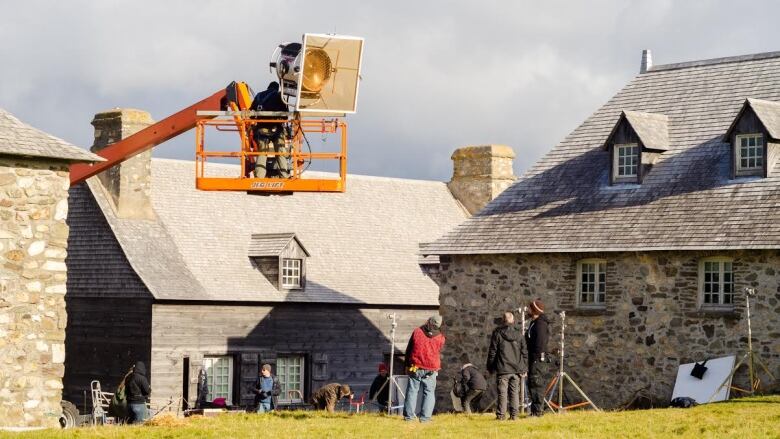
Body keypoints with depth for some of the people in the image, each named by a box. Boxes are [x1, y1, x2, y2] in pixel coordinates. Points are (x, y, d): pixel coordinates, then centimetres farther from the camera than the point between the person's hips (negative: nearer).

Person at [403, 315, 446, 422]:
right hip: (431, 369, 0)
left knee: (412, 390, 8)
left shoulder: (417, 332, -2)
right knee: (429, 392, 8)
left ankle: (408, 415, 6)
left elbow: (408, 350, 5)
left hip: (415, 368, 0)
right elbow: (439, 354, 9)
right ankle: (425, 417, 1)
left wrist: (407, 365, 14)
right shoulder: (440, 338, -4)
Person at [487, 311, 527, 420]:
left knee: (502, 392, -1)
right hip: (516, 369, 3)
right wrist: (523, 368, 15)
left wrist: (490, 367, 8)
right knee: (515, 392, 8)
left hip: (502, 369, -3)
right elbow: (524, 352, 9)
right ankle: (514, 415, 6)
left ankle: (500, 415, -2)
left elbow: (492, 352, -1)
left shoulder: (497, 333, -3)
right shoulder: (519, 334, 5)